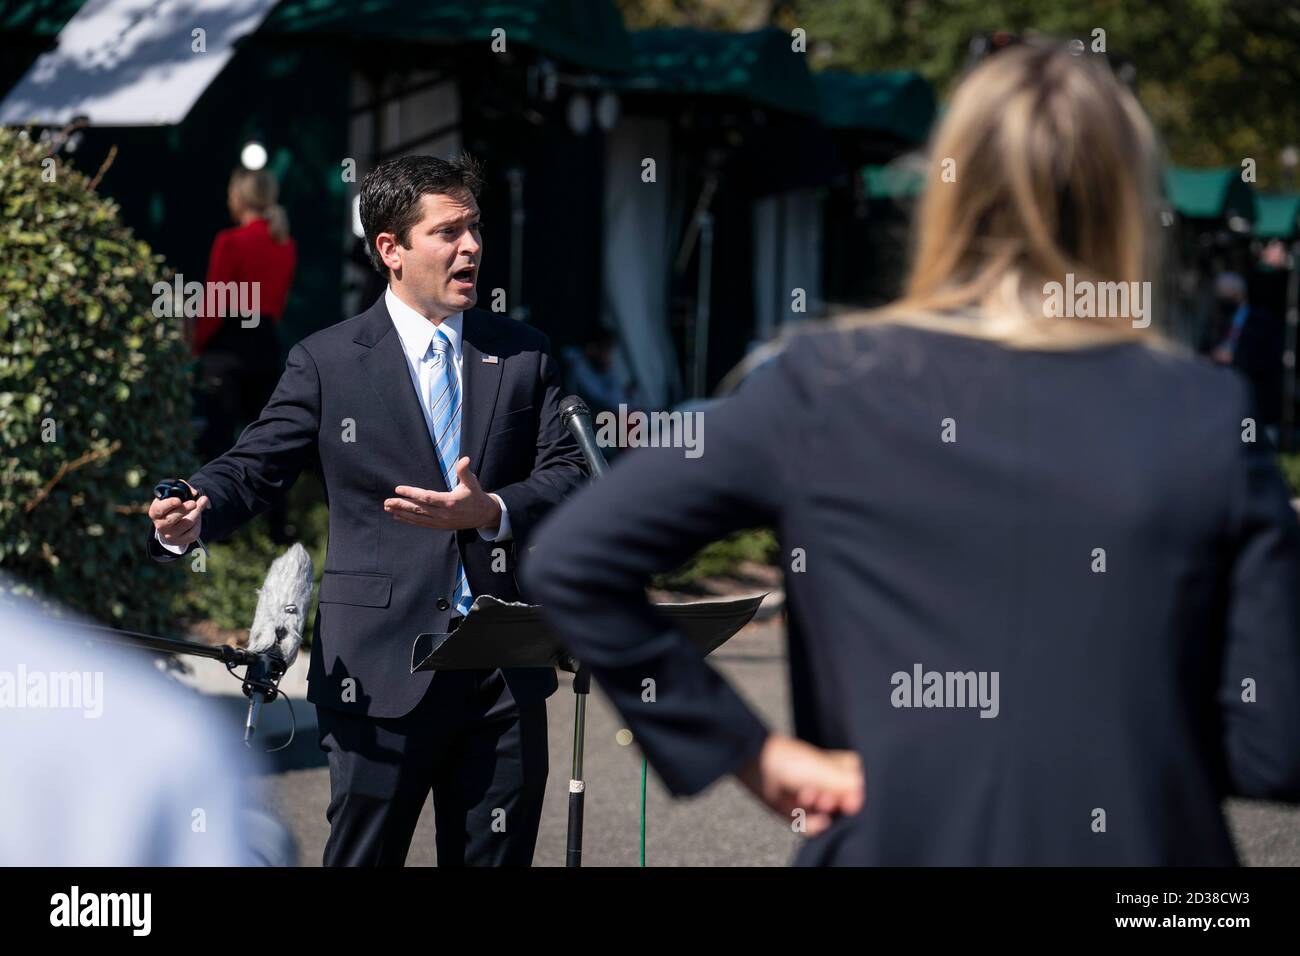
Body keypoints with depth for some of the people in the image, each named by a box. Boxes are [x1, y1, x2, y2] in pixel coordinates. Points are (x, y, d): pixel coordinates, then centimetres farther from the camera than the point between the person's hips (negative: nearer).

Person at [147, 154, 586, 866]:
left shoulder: (524, 356, 10)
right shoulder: (327, 361, 2)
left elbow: (569, 476, 4)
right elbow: (255, 467, 1)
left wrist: (491, 512, -16)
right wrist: (190, 519, -21)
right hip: (380, 669, -3)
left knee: (497, 857, 8)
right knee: (363, 858, 1)